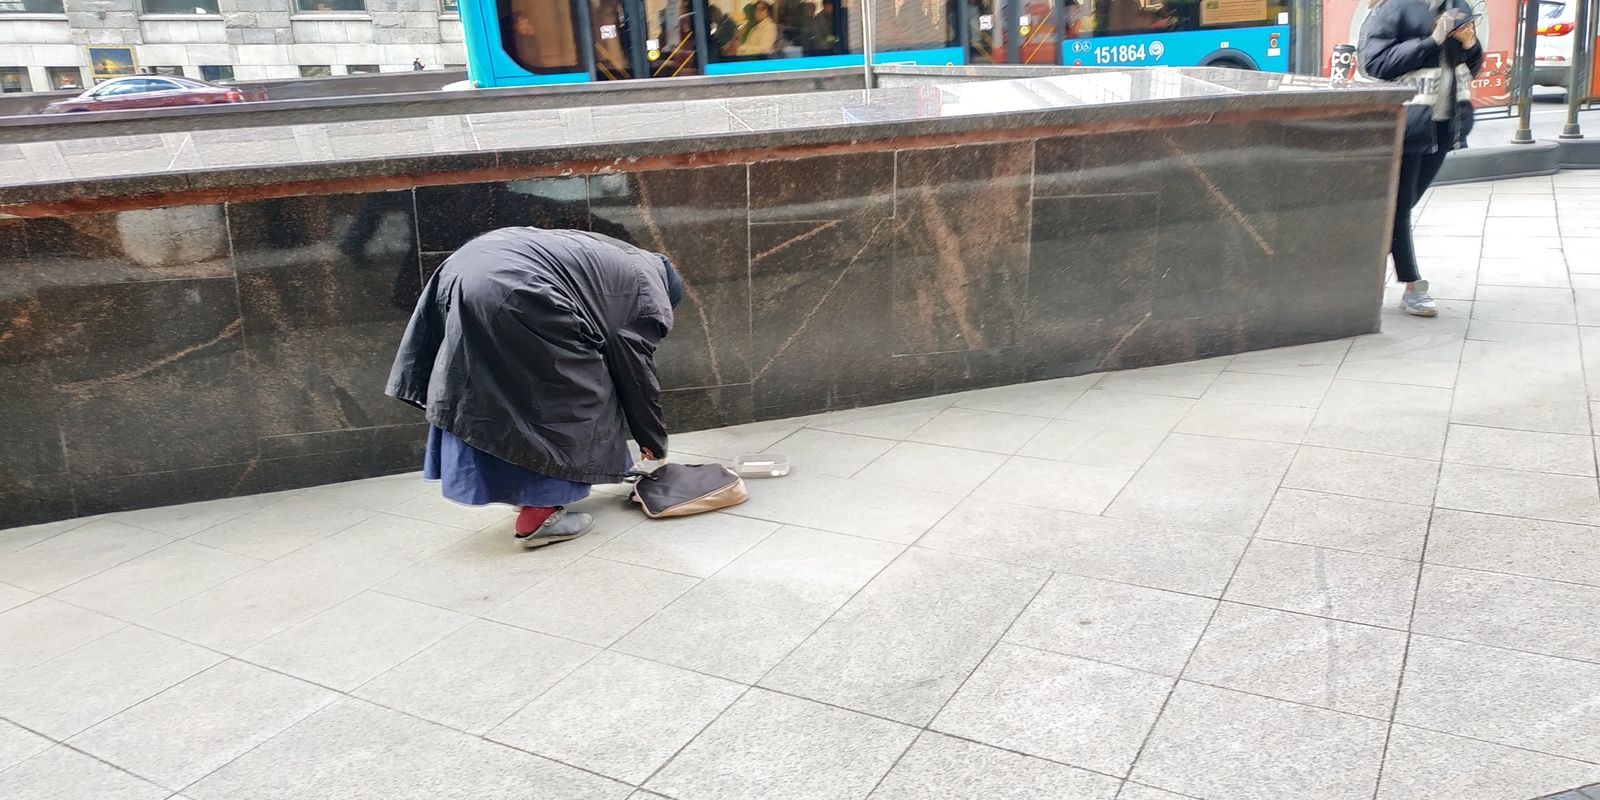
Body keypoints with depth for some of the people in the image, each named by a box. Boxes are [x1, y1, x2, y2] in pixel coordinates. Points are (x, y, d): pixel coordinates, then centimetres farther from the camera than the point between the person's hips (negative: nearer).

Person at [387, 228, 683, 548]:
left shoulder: (615, 261, 35)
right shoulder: (648, 291, 11)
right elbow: (637, 371, 13)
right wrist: (654, 442, 25)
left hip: (464, 269, 10)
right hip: (513, 293, -10)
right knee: (568, 400, 4)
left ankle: (529, 491, 34)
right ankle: (539, 515, 6)